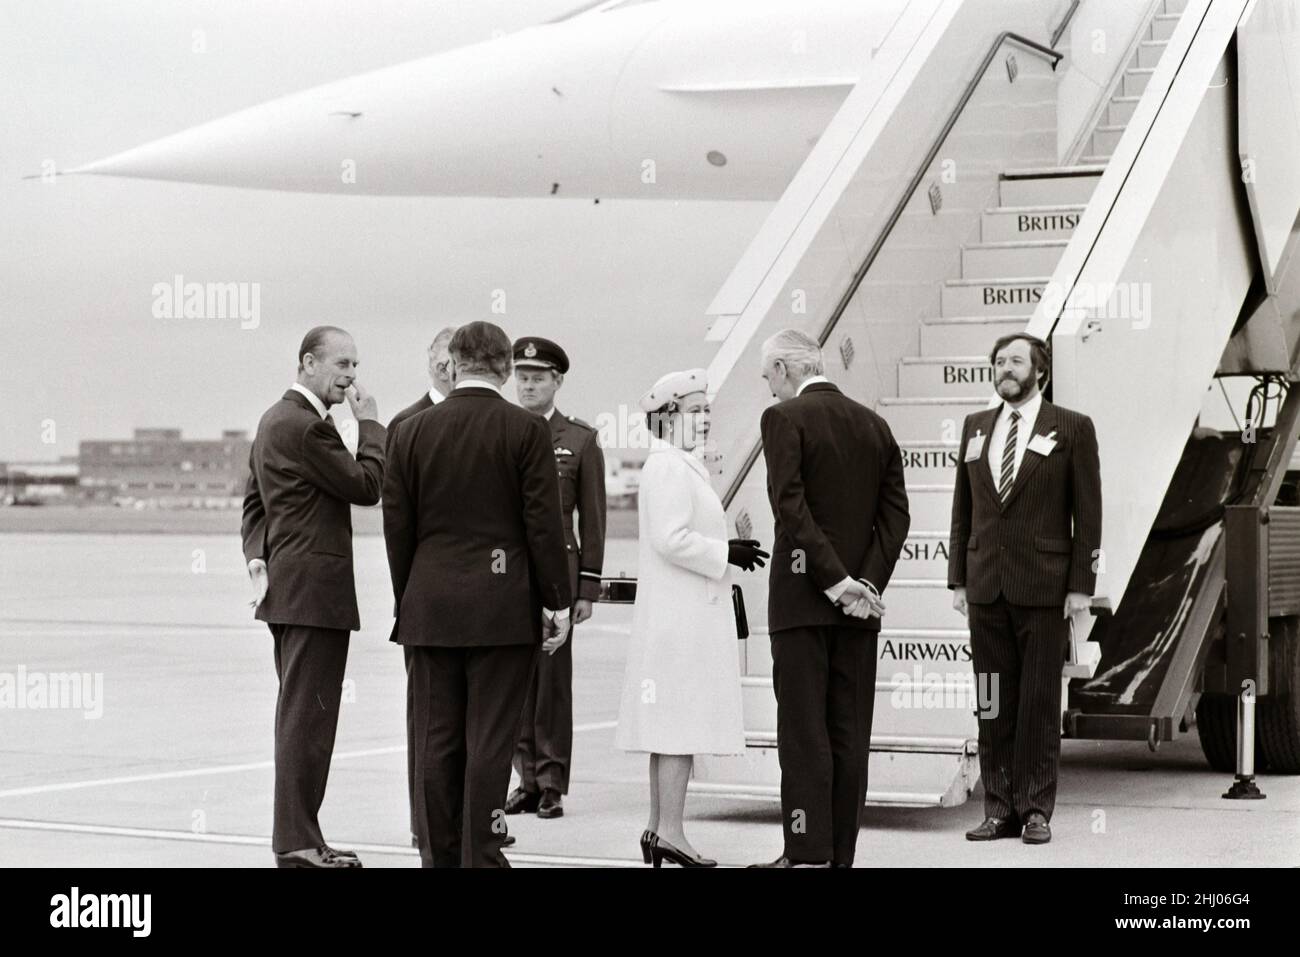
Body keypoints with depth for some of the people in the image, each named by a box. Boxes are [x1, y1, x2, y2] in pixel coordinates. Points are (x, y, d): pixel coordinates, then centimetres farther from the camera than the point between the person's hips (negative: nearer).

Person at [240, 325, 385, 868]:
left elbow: (255, 503, 17)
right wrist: (370, 423, -4)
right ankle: (298, 843, -4)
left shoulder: (275, 419, 16)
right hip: (315, 591, -11)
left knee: (296, 716, 14)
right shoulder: (309, 426, -16)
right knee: (308, 717, -7)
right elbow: (366, 486, -13)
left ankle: (294, 836, 20)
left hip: (285, 588, 11)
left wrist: (257, 558, 5)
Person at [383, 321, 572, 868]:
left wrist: (407, 601, 14)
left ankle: (439, 855, 13)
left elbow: (397, 526, 6)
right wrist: (556, 601, 0)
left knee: (436, 743, 8)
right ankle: (480, 856, 1)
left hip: (430, 608, 3)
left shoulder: (412, 433, 4)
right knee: (489, 742, 0)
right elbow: (543, 523, -6)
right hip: (503, 607, -3)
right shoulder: (527, 430, -5)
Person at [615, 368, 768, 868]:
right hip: (681, 617, -10)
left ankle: (658, 828, 15)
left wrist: (726, 548, 12)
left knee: (671, 726, 11)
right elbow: (671, 540, -22)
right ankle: (669, 832, -8)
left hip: (682, 615, 10)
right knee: (682, 723, -9)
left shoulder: (679, 466, 19)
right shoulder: (669, 467, -13)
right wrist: (727, 555, -15)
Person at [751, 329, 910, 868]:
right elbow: (896, 513, 6)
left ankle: (808, 854, -8)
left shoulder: (784, 418, -5)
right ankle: (842, 853, 9)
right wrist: (868, 582, -2)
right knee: (850, 732, 7)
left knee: (803, 729, -4)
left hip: (802, 598, -5)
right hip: (861, 604, 5)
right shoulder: (874, 424, 13)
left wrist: (836, 579, -15)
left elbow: (790, 505, -16)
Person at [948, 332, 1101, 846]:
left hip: (1044, 588, -4)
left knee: (1039, 702, 1)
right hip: (986, 586, 4)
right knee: (994, 704, 5)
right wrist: (957, 579, 8)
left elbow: (1088, 513, -3)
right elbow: (963, 509, 14)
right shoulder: (976, 426, 13)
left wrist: (1081, 586, -8)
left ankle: (1036, 810, 6)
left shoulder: (1072, 428, 0)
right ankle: (999, 809, 9)